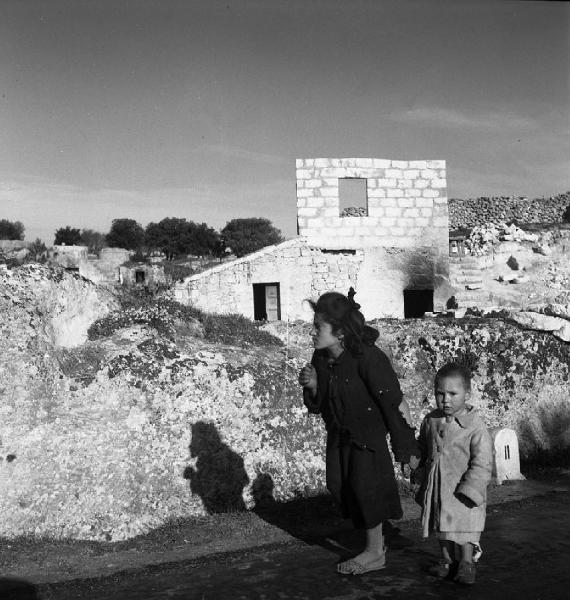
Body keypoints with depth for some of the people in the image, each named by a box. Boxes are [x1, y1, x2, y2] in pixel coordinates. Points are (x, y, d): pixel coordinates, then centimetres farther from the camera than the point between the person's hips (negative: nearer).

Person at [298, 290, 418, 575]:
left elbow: (393, 403, -21)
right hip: (339, 434, 7)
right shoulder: (320, 358, -7)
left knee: (366, 485, -2)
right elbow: (318, 406, 3)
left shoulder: (367, 358, -27)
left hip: (369, 434, -7)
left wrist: (405, 448, -16)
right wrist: (312, 386, -19)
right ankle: (375, 539, 31)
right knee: (339, 486, 10)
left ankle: (375, 552, 20)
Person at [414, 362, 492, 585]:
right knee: (442, 528, 19)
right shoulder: (430, 421, -1)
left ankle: (466, 564, 27)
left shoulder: (475, 426, -17)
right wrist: (418, 469, 9)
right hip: (436, 489, 5)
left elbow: (482, 464, -17)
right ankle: (447, 560, 37)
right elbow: (422, 450, 14)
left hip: (463, 491, -5)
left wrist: (468, 491, -21)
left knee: (464, 529, 6)